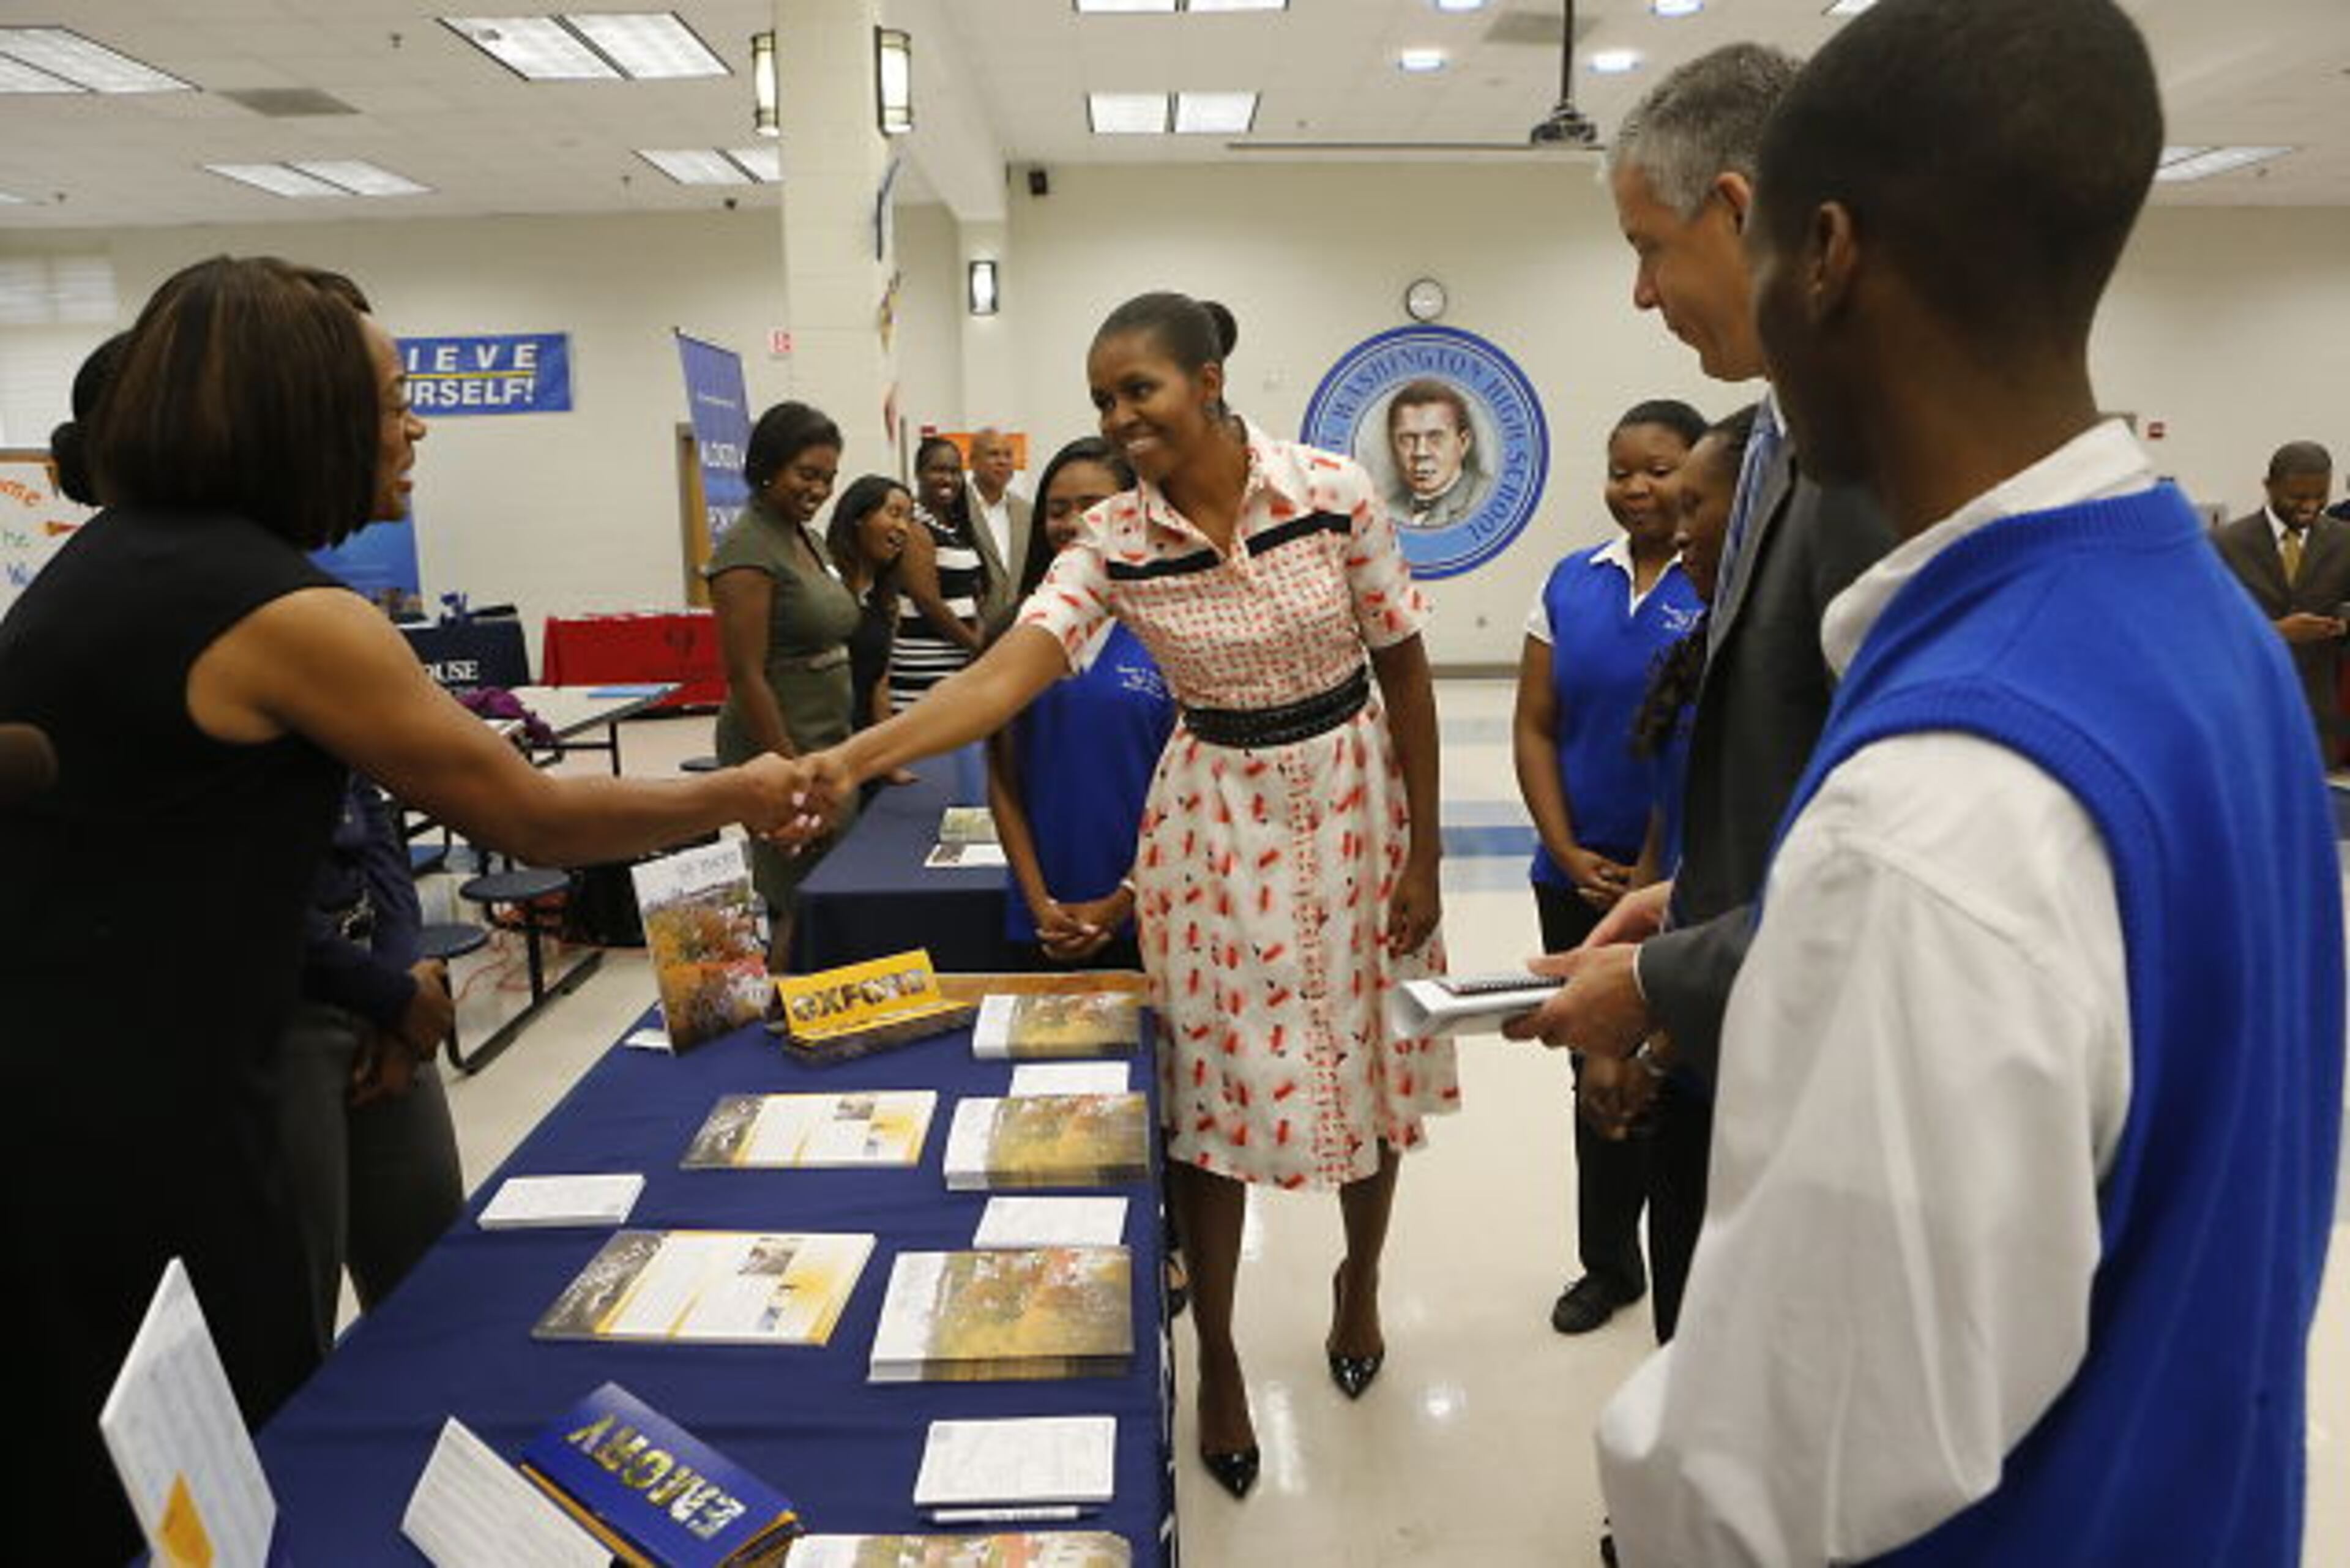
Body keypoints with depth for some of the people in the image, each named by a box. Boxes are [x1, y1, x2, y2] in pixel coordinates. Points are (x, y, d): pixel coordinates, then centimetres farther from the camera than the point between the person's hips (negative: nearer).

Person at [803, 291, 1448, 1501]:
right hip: (1216, 817, 1)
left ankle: (1360, 1282, 42)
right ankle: (1217, 1360, 26)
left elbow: (1406, 670, -5)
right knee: (1213, 1084, 5)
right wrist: (857, 757, -38)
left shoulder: (1336, 491, -13)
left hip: (1354, 799, 0)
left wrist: (1424, 850, -5)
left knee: (1365, 1061, 12)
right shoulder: (1113, 541, -10)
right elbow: (1005, 673, -22)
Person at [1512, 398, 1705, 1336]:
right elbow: (1534, 729, 5)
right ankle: (1609, 1261, 33)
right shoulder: (1571, 583, 5)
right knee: (1599, 1071, 15)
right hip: (1579, 881, 4)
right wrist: (1570, 854, -5)